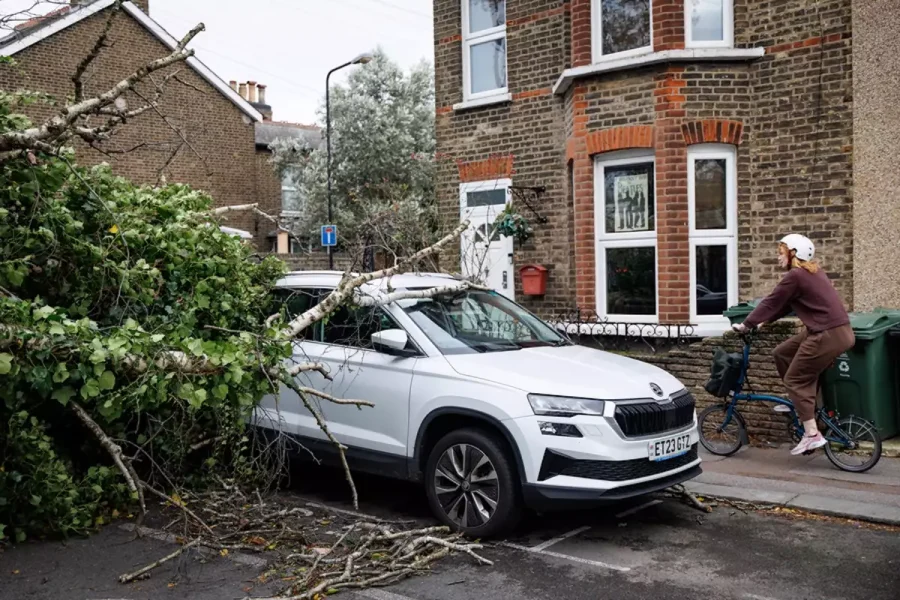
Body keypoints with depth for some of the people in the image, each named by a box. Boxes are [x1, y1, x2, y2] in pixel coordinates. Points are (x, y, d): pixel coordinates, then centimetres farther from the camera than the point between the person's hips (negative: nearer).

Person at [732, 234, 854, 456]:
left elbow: (771, 302, -9)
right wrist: (763, 321, 20)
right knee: (782, 353, 18)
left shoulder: (795, 276, -14)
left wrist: (746, 325, 1)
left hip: (829, 335, -10)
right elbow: (785, 304, 21)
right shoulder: (812, 271, 16)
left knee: (795, 379, -2)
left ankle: (812, 435, -3)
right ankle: (798, 401, 26)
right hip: (833, 330, 10)